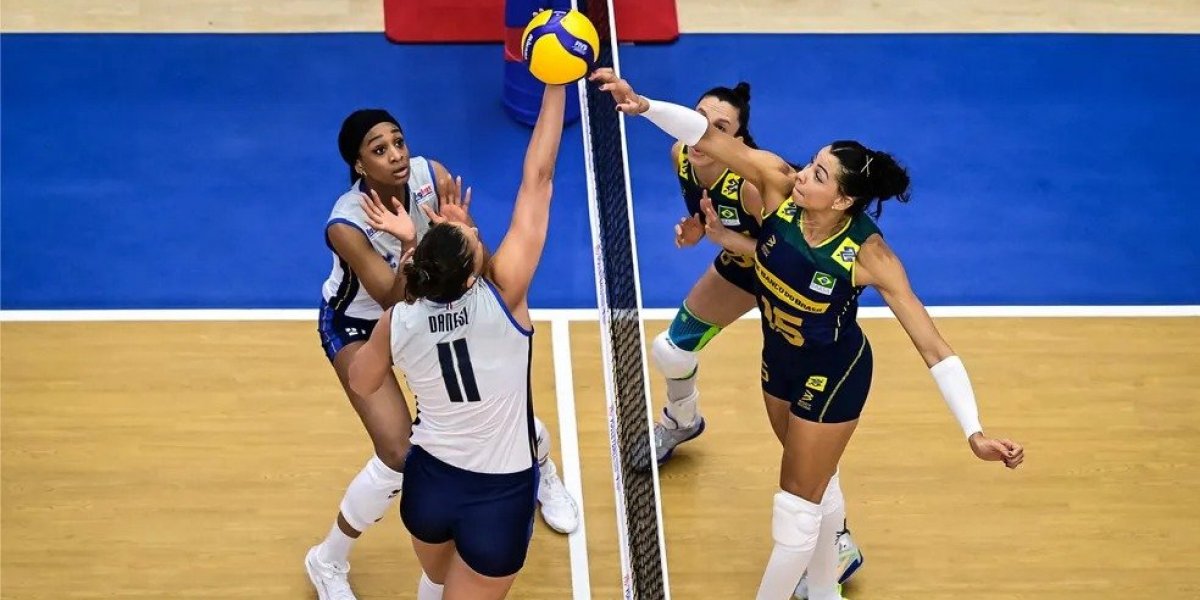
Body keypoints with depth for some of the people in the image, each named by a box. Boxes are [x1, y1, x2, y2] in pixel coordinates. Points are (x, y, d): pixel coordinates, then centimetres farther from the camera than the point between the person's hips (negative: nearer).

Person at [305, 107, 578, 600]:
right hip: (356, 325, -4)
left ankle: (543, 475, 41)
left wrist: (464, 232, -38)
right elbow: (394, 301, -34)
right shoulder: (346, 225, -35)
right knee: (399, 455, -17)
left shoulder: (431, 176, -24)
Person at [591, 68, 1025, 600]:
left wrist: (973, 432, -38)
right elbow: (708, 137, -28)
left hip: (831, 377, -6)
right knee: (816, 482, 27)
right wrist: (642, 105, -45)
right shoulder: (780, 185, -24)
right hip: (779, 360, 6)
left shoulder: (868, 254, -33)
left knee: (797, 506, 7)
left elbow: (932, 346, -31)